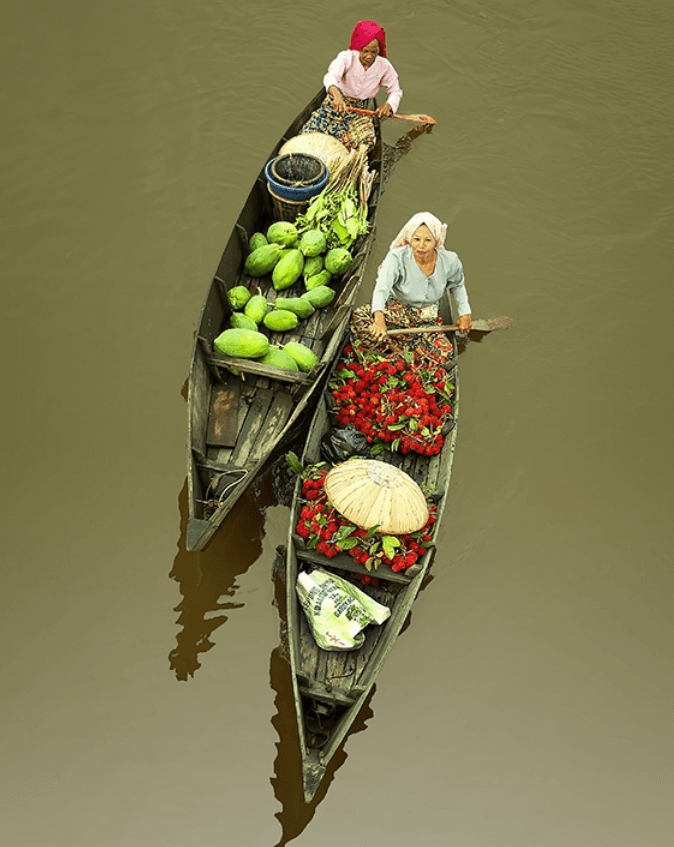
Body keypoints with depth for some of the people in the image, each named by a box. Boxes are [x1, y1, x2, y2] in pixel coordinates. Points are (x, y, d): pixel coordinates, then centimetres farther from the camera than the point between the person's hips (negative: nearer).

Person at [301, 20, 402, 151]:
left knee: (366, 139, -28)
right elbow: (332, 75, -38)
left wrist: (388, 105, -20)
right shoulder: (347, 57, -18)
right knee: (310, 132, -21)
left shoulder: (384, 66, -7)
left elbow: (395, 91, 5)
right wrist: (336, 94, -61)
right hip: (335, 103, -2)